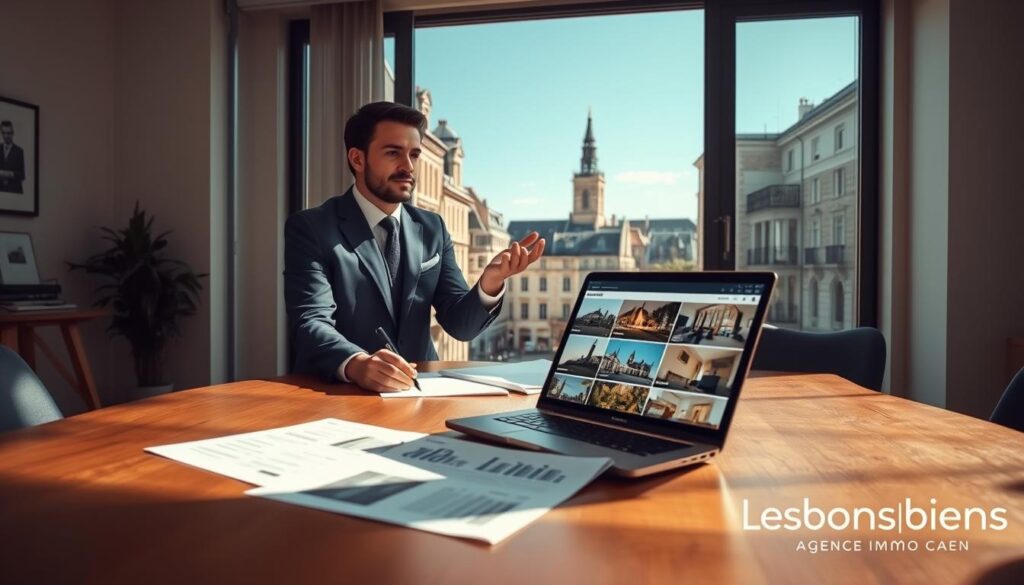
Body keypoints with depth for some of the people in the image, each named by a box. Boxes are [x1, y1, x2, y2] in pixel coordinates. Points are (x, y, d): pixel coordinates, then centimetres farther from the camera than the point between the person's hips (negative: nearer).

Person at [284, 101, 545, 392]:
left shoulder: (432, 229, 8)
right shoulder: (311, 228, -5)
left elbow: (460, 324, 3)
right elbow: (310, 323, -17)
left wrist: (490, 282, -17)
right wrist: (357, 364, -37)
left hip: (415, 387, 3)